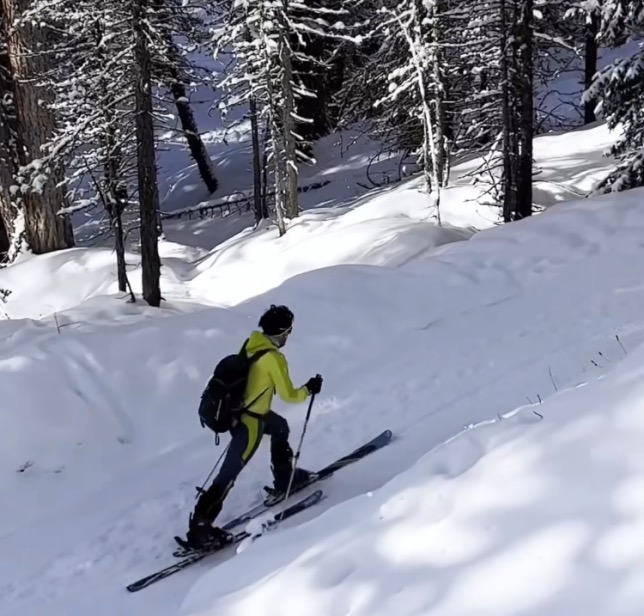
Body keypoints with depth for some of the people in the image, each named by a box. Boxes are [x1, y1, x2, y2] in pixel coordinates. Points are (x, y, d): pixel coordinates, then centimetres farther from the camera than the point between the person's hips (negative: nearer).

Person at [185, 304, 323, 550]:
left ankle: (284, 478, 48)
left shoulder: (251, 343, -1)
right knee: (229, 474, -4)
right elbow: (289, 395, -15)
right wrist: (309, 389, 2)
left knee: (280, 427, 32)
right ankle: (199, 528, -2)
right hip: (250, 423, -9)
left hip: (241, 409, 9)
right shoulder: (274, 358, -24)